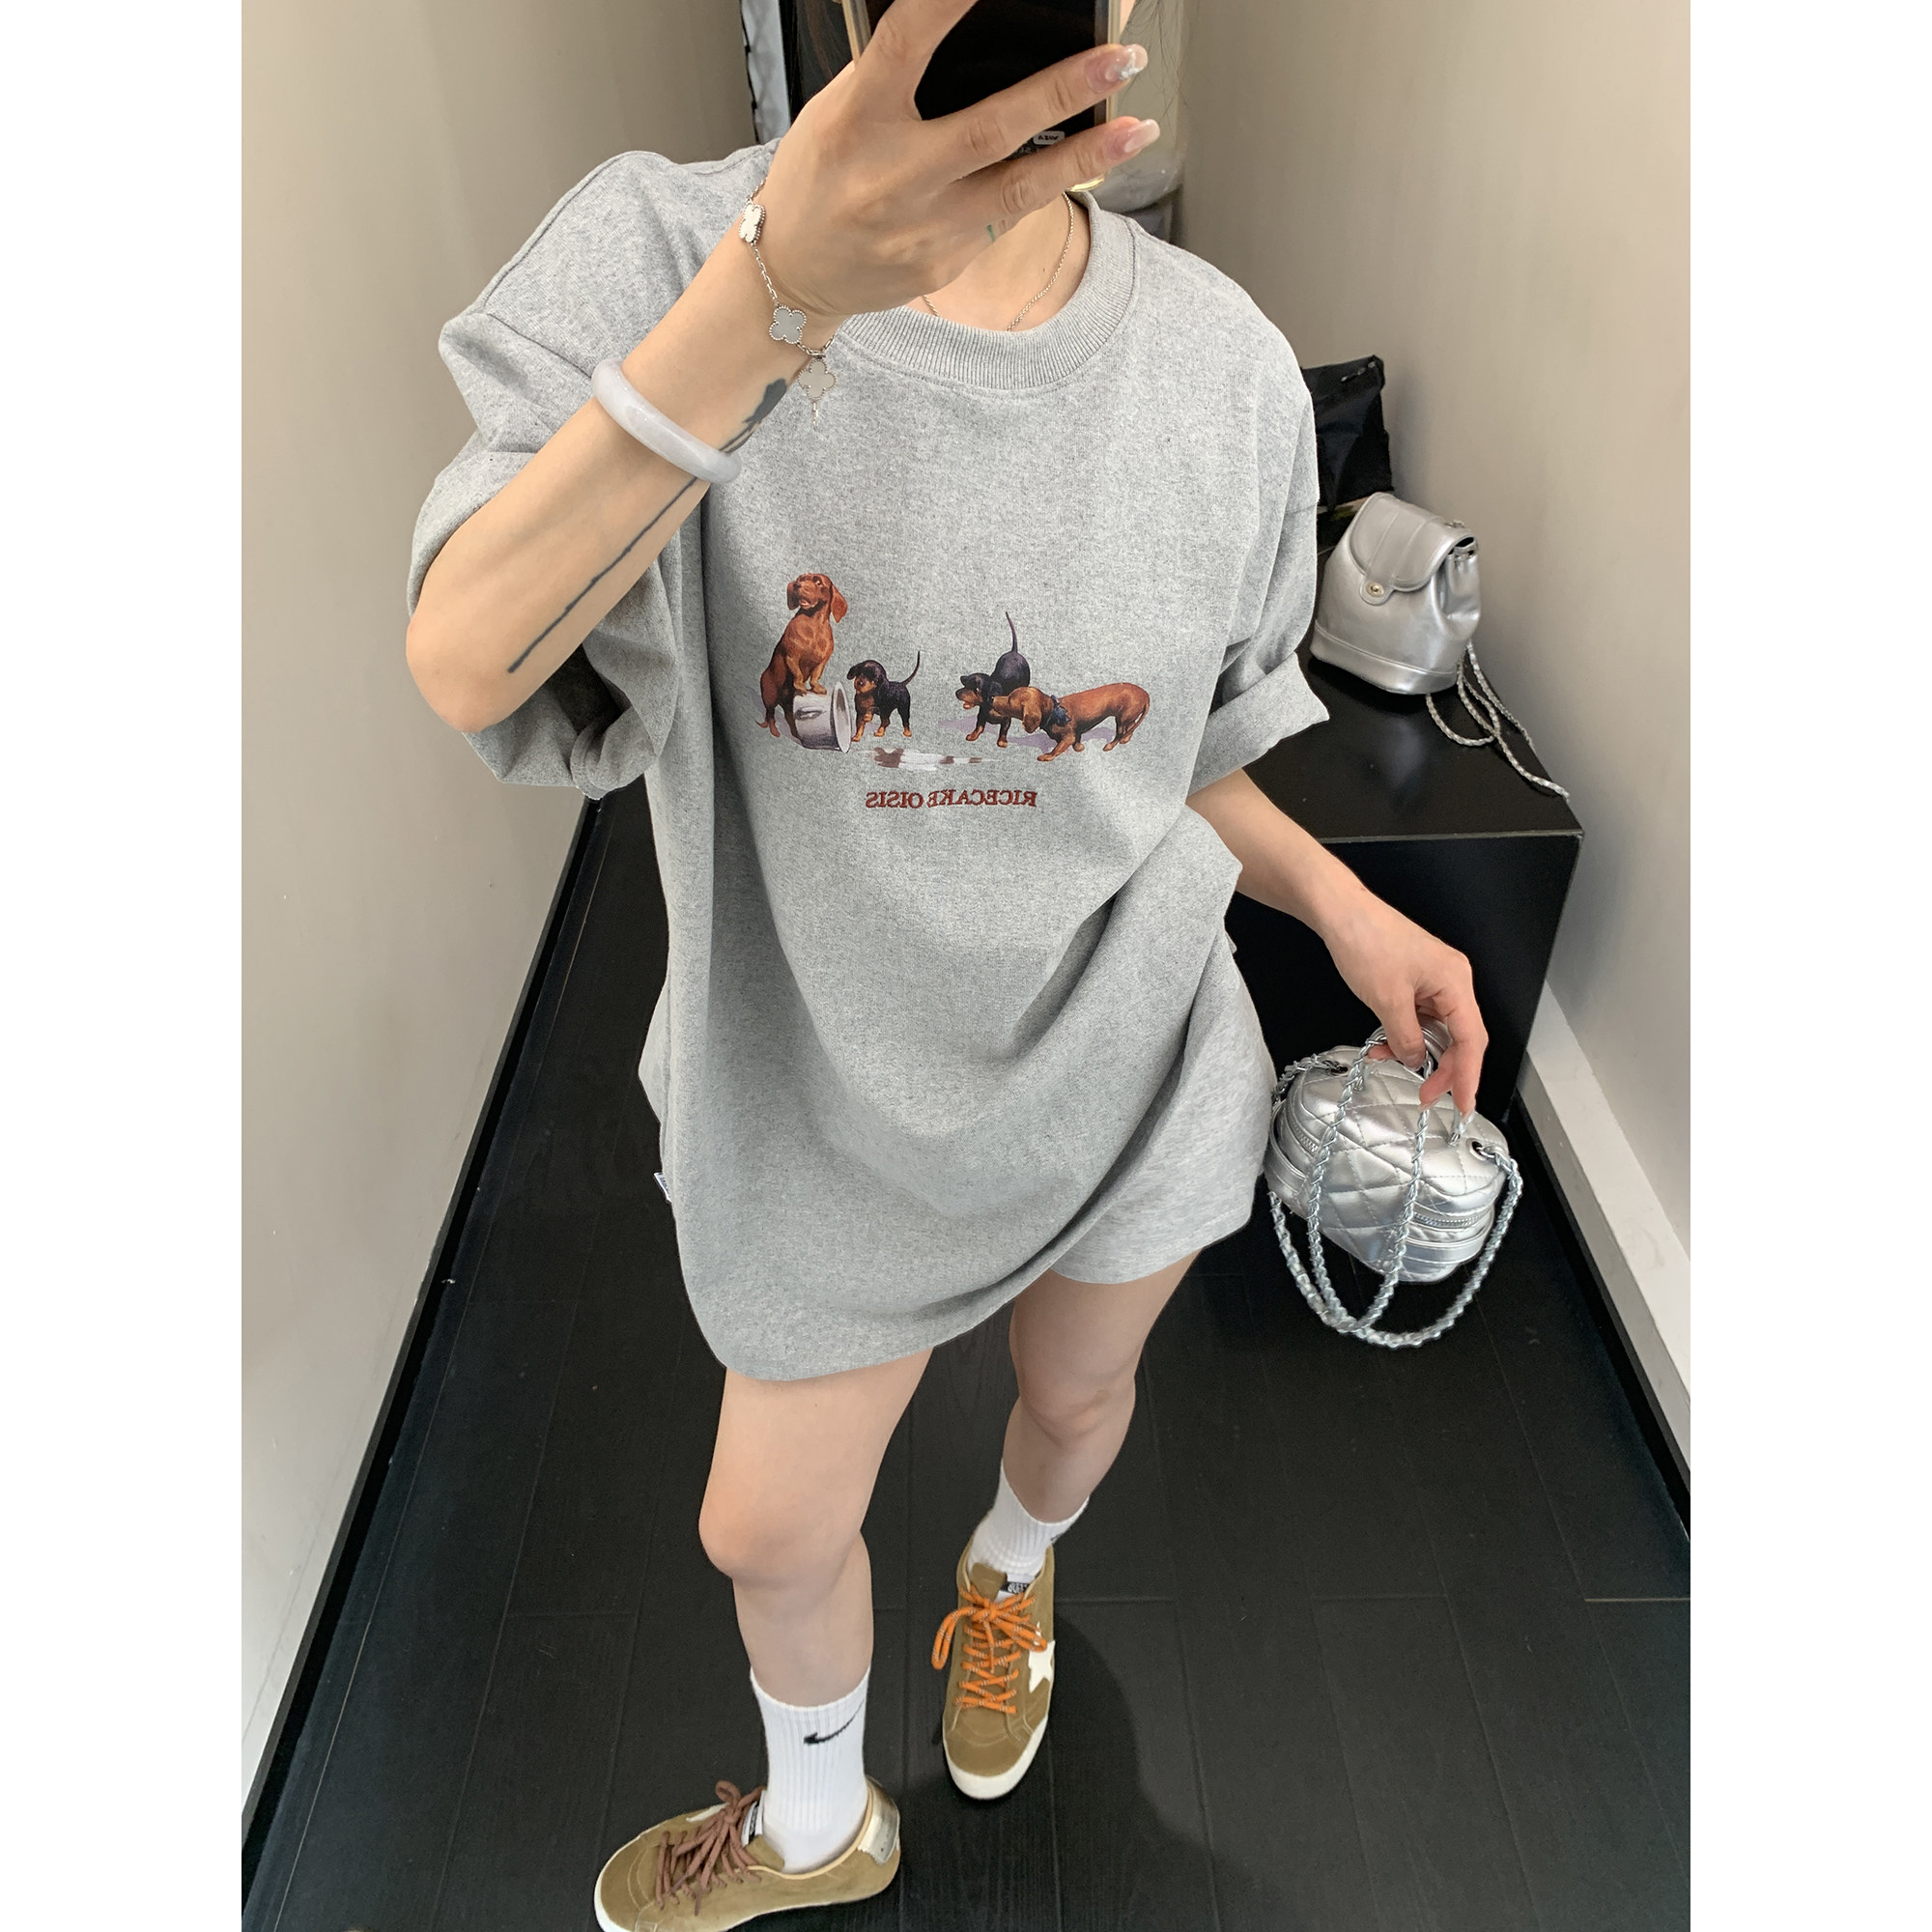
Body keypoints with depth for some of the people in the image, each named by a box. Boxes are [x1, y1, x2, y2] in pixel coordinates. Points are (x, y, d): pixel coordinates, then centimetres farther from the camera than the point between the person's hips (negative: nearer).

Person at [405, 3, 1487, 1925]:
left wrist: (1346, 907, -11)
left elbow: (1183, 755, 4)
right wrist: (772, 297, -42)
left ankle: (1011, 1570, 68)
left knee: (1077, 1398, 27)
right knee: (771, 1530, 16)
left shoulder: (1228, 368, -9)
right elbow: (464, 667, -32)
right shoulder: (660, 254, -17)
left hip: (1129, 1066, 2)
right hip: (832, 1088, -1)